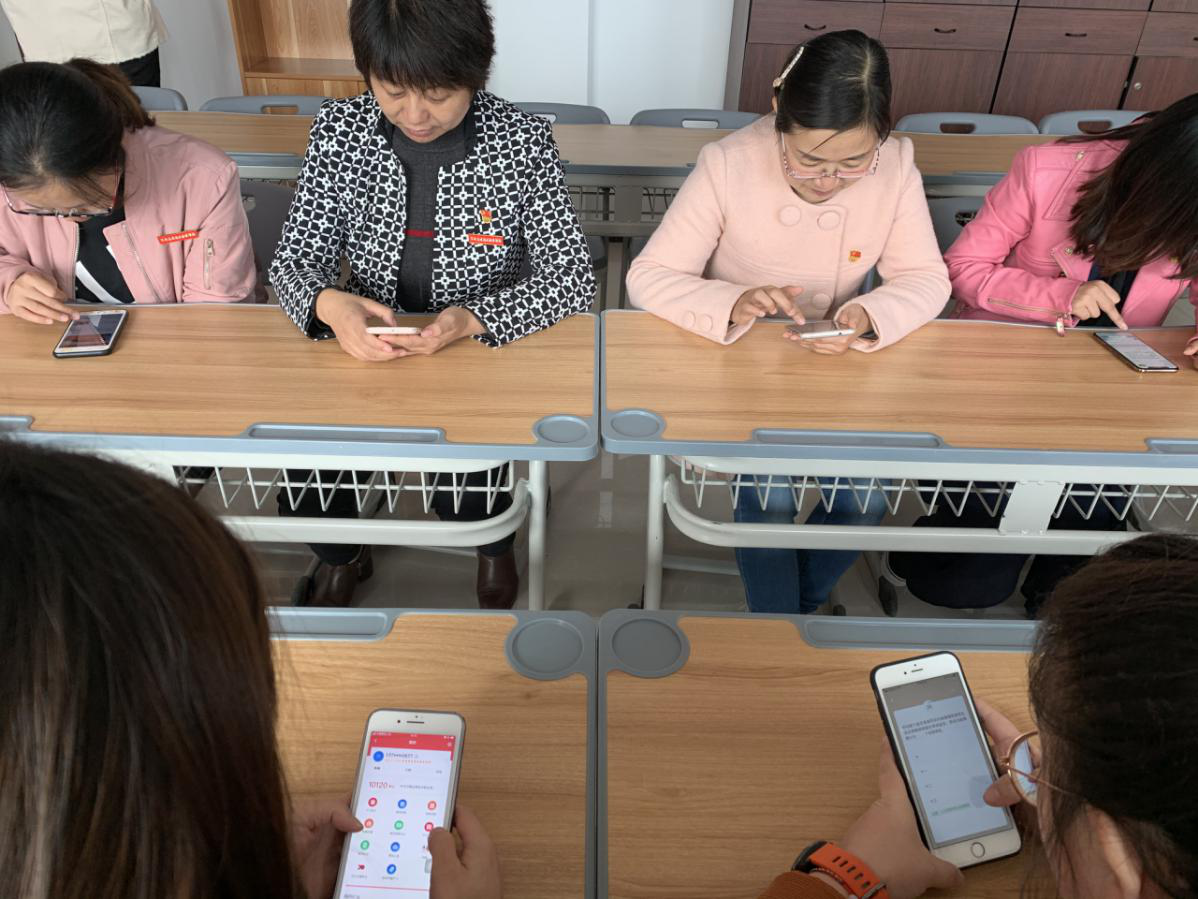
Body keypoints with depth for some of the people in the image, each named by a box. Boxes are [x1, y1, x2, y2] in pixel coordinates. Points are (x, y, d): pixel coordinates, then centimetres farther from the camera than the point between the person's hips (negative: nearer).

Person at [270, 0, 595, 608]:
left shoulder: (523, 144, -14)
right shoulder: (339, 132, -7)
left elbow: (573, 279, -13)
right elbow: (294, 259, -4)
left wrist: (474, 320, -31)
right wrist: (328, 304, -29)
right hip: (365, 350, 3)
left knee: (463, 501, -21)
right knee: (303, 492, -13)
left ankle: (496, 546, 21)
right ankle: (342, 560, 26)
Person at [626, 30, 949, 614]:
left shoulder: (896, 166, -12)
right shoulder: (728, 164, -20)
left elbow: (925, 278, -7)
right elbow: (647, 277, -19)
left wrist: (869, 317, -30)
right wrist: (733, 304, -38)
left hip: (834, 365, 3)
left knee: (866, 497, -15)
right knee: (769, 494, -23)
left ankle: (806, 602, 18)